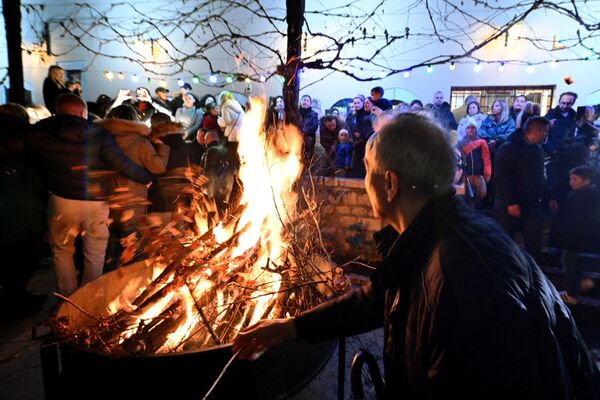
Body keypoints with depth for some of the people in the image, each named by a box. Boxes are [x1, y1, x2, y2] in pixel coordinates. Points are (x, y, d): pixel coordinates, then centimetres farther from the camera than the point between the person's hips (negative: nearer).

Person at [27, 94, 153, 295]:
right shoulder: (98, 133, -7)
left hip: (62, 200, 1)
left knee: (62, 250, 22)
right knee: (95, 254, 16)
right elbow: (121, 164, -11)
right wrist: (147, 178, 0)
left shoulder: (40, 132, -2)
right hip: (96, 201, -1)